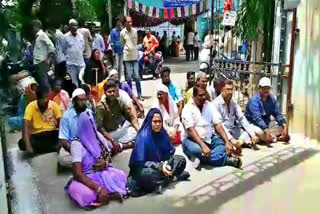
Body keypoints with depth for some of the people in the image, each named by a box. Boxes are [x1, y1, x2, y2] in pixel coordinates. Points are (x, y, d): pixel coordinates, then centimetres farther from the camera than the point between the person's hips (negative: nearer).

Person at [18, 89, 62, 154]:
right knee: (22, 143, -30)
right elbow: (26, 126, -20)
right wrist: (28, 145, -34)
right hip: (36, 136, 0)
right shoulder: (31, 106, -11)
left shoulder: (54, 105, -5)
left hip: (52, 134, 0)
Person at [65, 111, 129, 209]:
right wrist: (98, 188, -34)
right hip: (88, 178, -3)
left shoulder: (98, 135, 4)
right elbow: (78, 174, -22)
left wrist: (106, 163, -12)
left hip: (104, 173, 3)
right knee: (77, 190, -38)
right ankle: (112, 194, -28)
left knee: (121, 176, -28)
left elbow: (109, 155, 14)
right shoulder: (77, 144, -13)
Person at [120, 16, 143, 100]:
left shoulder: (135, 31, 3)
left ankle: (139, 94, 8)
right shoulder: (122, 32, -4)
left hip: (135, 56, 2)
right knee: (128, 77, 3)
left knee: (137, 77, 2)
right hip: (127, 57, -2)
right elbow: (121, 44, 8)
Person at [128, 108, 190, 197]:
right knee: (147, 174, -39)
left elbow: (170, 152, 0)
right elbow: (140, 162, -23)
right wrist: (160, 167, -31)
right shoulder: (143, 137, -23)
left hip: (160, 164, 6)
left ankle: (161, 181, -12)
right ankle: (172, 177, -14)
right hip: (143, 167, -6)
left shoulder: (162, 133, -6)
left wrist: (167, 163, -21)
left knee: (181, 160, -4)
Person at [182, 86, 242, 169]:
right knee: (197, 150, -35)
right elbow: (191, 130, -21)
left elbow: (218, 125, -3)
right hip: (192, 139, -4)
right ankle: (228, 159, -26)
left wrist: (227, 142, -16)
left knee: (223, 143, -22)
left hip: (209, 138, 4)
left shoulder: (210, 105, 3)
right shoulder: (188, 108, -11)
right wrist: (203, 146, -34)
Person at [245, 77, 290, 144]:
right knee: (259, 131, -37)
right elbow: (257, 118, -31)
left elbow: (278, 114, -4)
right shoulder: (254, 100, -21)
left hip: (267, 124, 7)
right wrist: (267, 131, -42)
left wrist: (285, 126, -22)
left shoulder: (272, 99, -1)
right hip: (253, 125, -7)